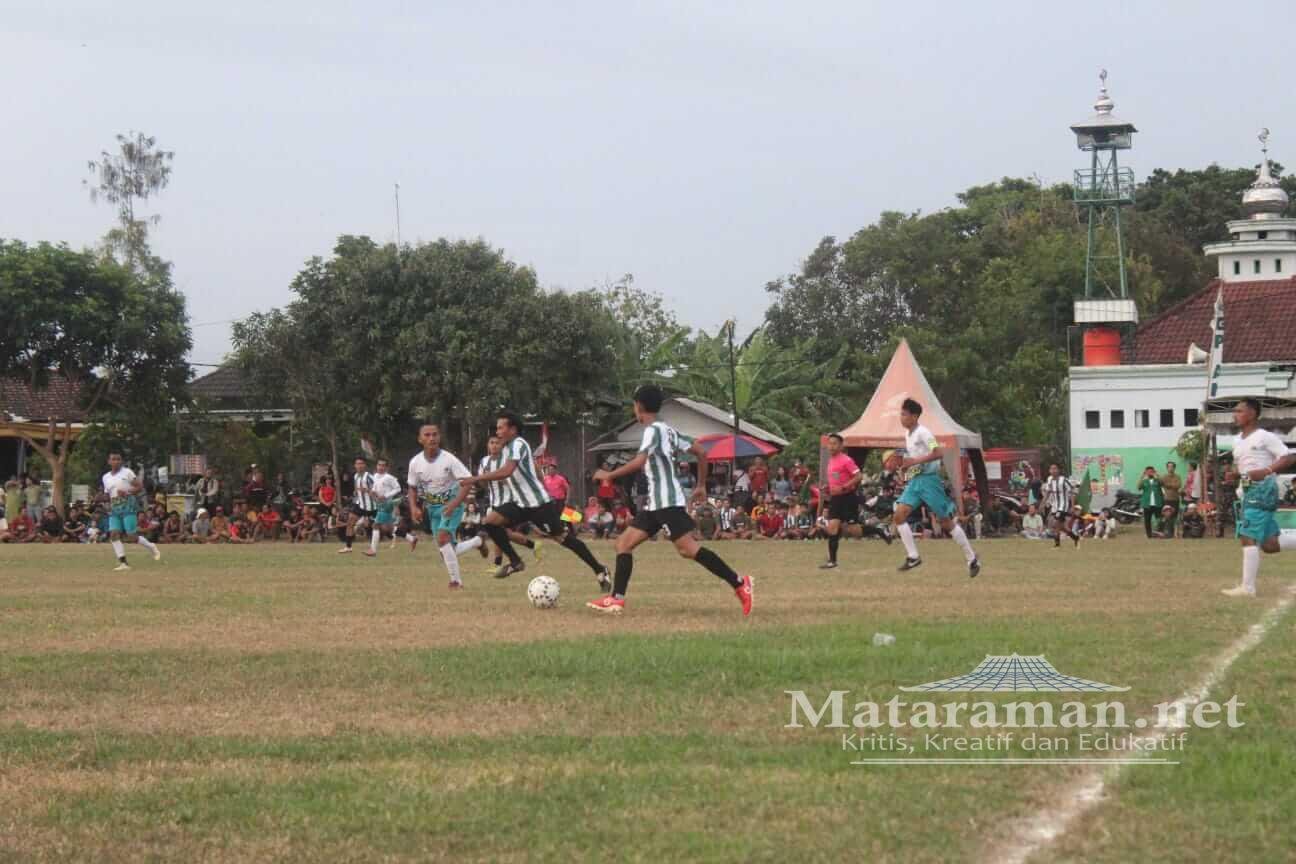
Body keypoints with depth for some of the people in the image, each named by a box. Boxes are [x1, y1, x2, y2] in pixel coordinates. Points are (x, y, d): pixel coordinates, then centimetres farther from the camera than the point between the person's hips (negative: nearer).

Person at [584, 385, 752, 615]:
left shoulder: (654, 430, -11)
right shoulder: (668, 431, 17)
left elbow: (639, 462, -26)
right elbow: (701, 452, 20)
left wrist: (609, 475, -16)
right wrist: (701, 485, 24)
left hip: (667, 502, -10)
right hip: (655, 503, 10)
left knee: (687, 548, -16)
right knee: (624, 543, 7)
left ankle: (739, 584, -15)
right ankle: (617, 599, 2)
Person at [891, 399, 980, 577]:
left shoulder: (922, 432, -14)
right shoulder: (908, 434, 13)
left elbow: (938, 453, -25)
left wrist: (915, 461, -26)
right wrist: (904, 465, 9)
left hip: (929, 479, -8)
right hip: (915, 480, 8)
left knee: (946, 522, -2)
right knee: (899, 514, -9)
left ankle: (972, 559, 9)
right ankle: (913, 557, -4)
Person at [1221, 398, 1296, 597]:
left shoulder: (1265, 437, -9)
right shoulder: (1239, 440, 16)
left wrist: (1267, 471, -25)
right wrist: (1234, 473, 5)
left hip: (1263, 489, -9)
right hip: (1248, 491, 9)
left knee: (1249, 537, -14)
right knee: (1269, 545, 8)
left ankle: (1248, 587, -13)